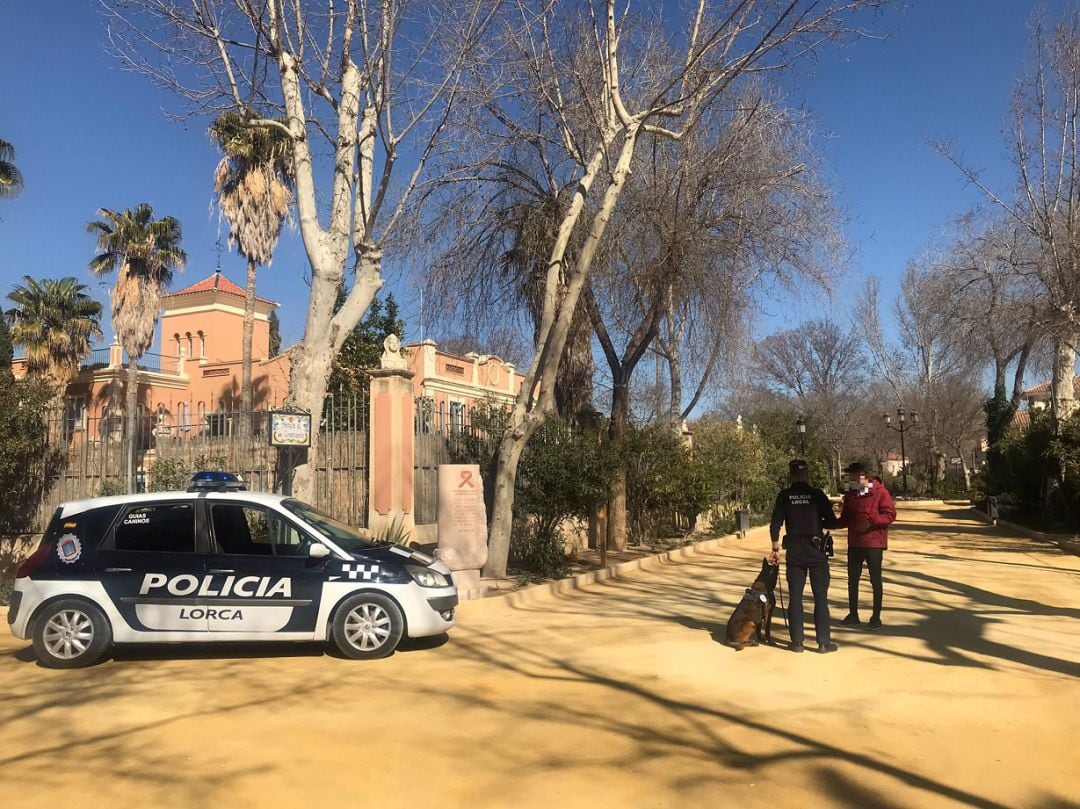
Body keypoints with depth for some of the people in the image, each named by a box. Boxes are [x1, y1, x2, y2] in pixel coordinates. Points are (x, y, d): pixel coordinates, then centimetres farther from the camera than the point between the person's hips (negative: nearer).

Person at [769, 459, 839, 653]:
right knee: (821, 597, 5)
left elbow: (775, 525, -3)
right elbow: (832, 523, -4)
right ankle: (824, 642, 6)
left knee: (795, 597, 8)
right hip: (817, 550, -1)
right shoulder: (817, 494, -5)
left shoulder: (784, 496, -1)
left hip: (794, 551, 1)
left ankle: (797, 641, 10)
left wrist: (775, 549, 6)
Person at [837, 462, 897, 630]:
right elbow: (845, 519, 14)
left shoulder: (879, 491, -10)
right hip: (854, 543, 6)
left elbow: (890, 514, -13)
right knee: (852, 579, 10)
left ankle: (876, 618, 14)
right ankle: (853, 615, 20)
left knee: (875, 580, 4)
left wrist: (871, 521, -23)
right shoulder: (850, 494, 8)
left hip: (874, 543, -6)